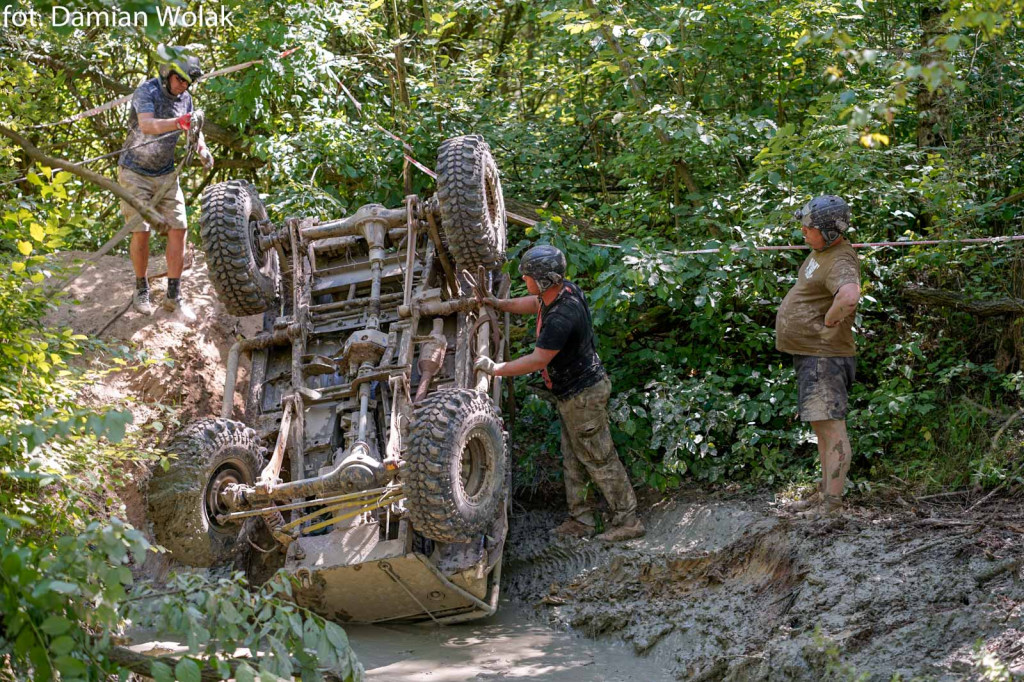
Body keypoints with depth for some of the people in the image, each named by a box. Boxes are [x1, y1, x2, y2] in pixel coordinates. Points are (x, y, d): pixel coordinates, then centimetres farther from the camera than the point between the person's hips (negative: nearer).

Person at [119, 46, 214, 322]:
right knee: (141, 231, -10)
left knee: (178, 229, -5)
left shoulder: (184, 98, 2)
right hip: (135, 172, -5)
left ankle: (174, 295, 1)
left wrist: (202, 148, -12)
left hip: (166, 174, 5)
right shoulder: (146, 92, -18)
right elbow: (147, 125, -36)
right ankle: (141, 290, 10)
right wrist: (177, 123, -54)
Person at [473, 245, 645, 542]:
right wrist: (500, 304, 7)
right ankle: (581, 520, 28)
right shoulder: (565, 289, -3)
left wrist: (496, 369, -17)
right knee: (573, 460, 18)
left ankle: (627, 520, 14)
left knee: (599, 459, 2)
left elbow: (537, 361, -26)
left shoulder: (561, 318, -33)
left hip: (582, 395, -10)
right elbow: (535, 303, 19)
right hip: (574, 393, 10)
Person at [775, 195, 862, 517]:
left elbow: (849, 297, -44)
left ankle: (832, 504, -12)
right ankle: (824, 494, 27)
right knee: (821, 428, 17)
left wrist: (829, 323, -26)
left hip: (824, 358, -11)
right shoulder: (822, 250, 12)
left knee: (832, 429, -11)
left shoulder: (840, 263, -21)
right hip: (810, 356, 11)